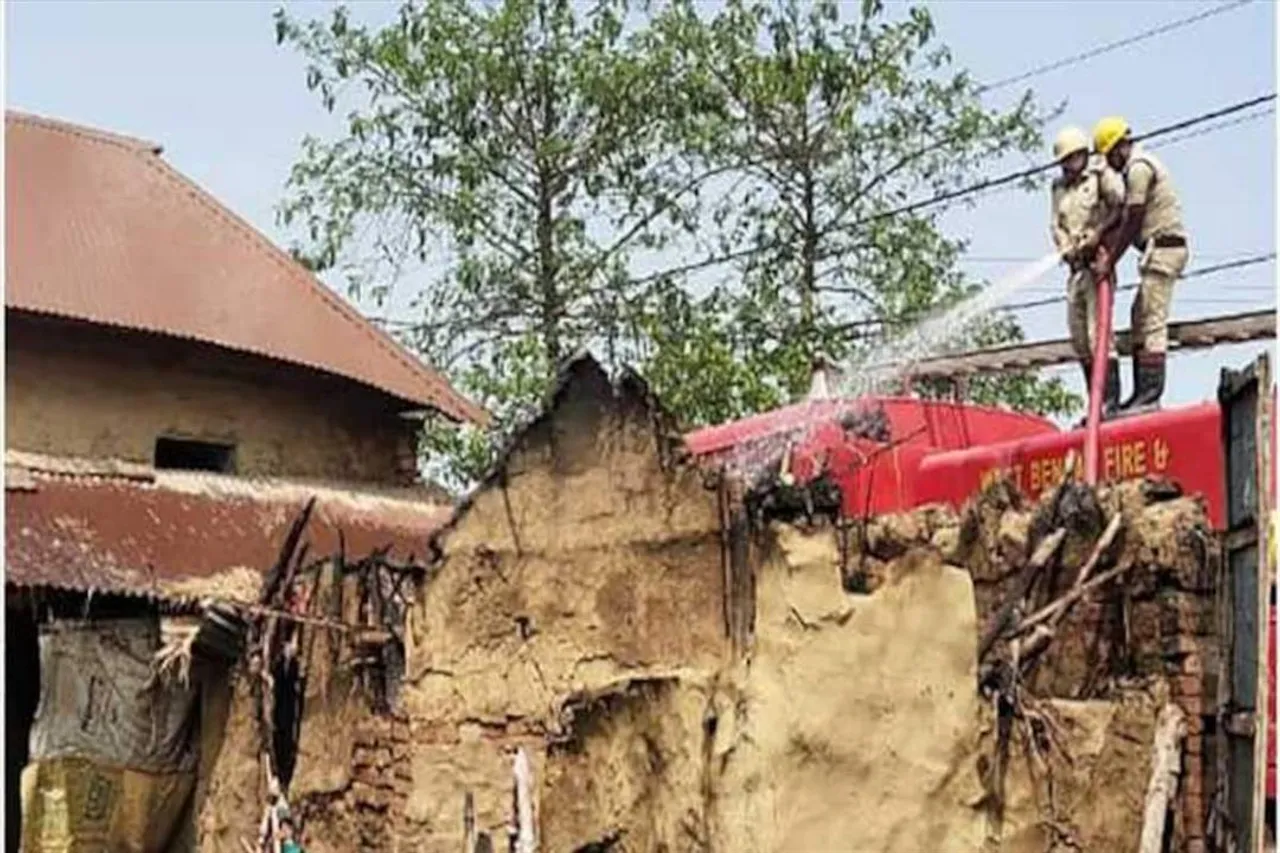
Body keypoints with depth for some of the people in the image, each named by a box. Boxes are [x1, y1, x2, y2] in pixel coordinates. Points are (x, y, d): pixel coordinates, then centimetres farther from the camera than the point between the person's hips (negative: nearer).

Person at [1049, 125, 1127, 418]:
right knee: (1078, 337, 7)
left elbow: (1120, 206, -12)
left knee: (1099, 333, -13)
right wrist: (1066, 247, -7)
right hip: (1075, 266, 7)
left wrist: (1097, 232, -20)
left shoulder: (1101, 175, 0)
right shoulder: (1060, 187, 18)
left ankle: (1111, 403, -13)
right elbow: (1056, 225, 11)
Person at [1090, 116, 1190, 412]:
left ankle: (1151, 392, -15)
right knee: (1140, 320, 9)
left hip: (1162, 248, -10)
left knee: (1153, 321, -12)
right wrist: (1105, 246, 6)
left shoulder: (1138, 168, -10)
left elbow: (1133, 223, -13)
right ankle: (1143, 393, 8)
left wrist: (1109, 262, -9)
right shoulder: (1141, 166, 23)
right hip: (1162, 250, 10)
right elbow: (1124, 219, 18)